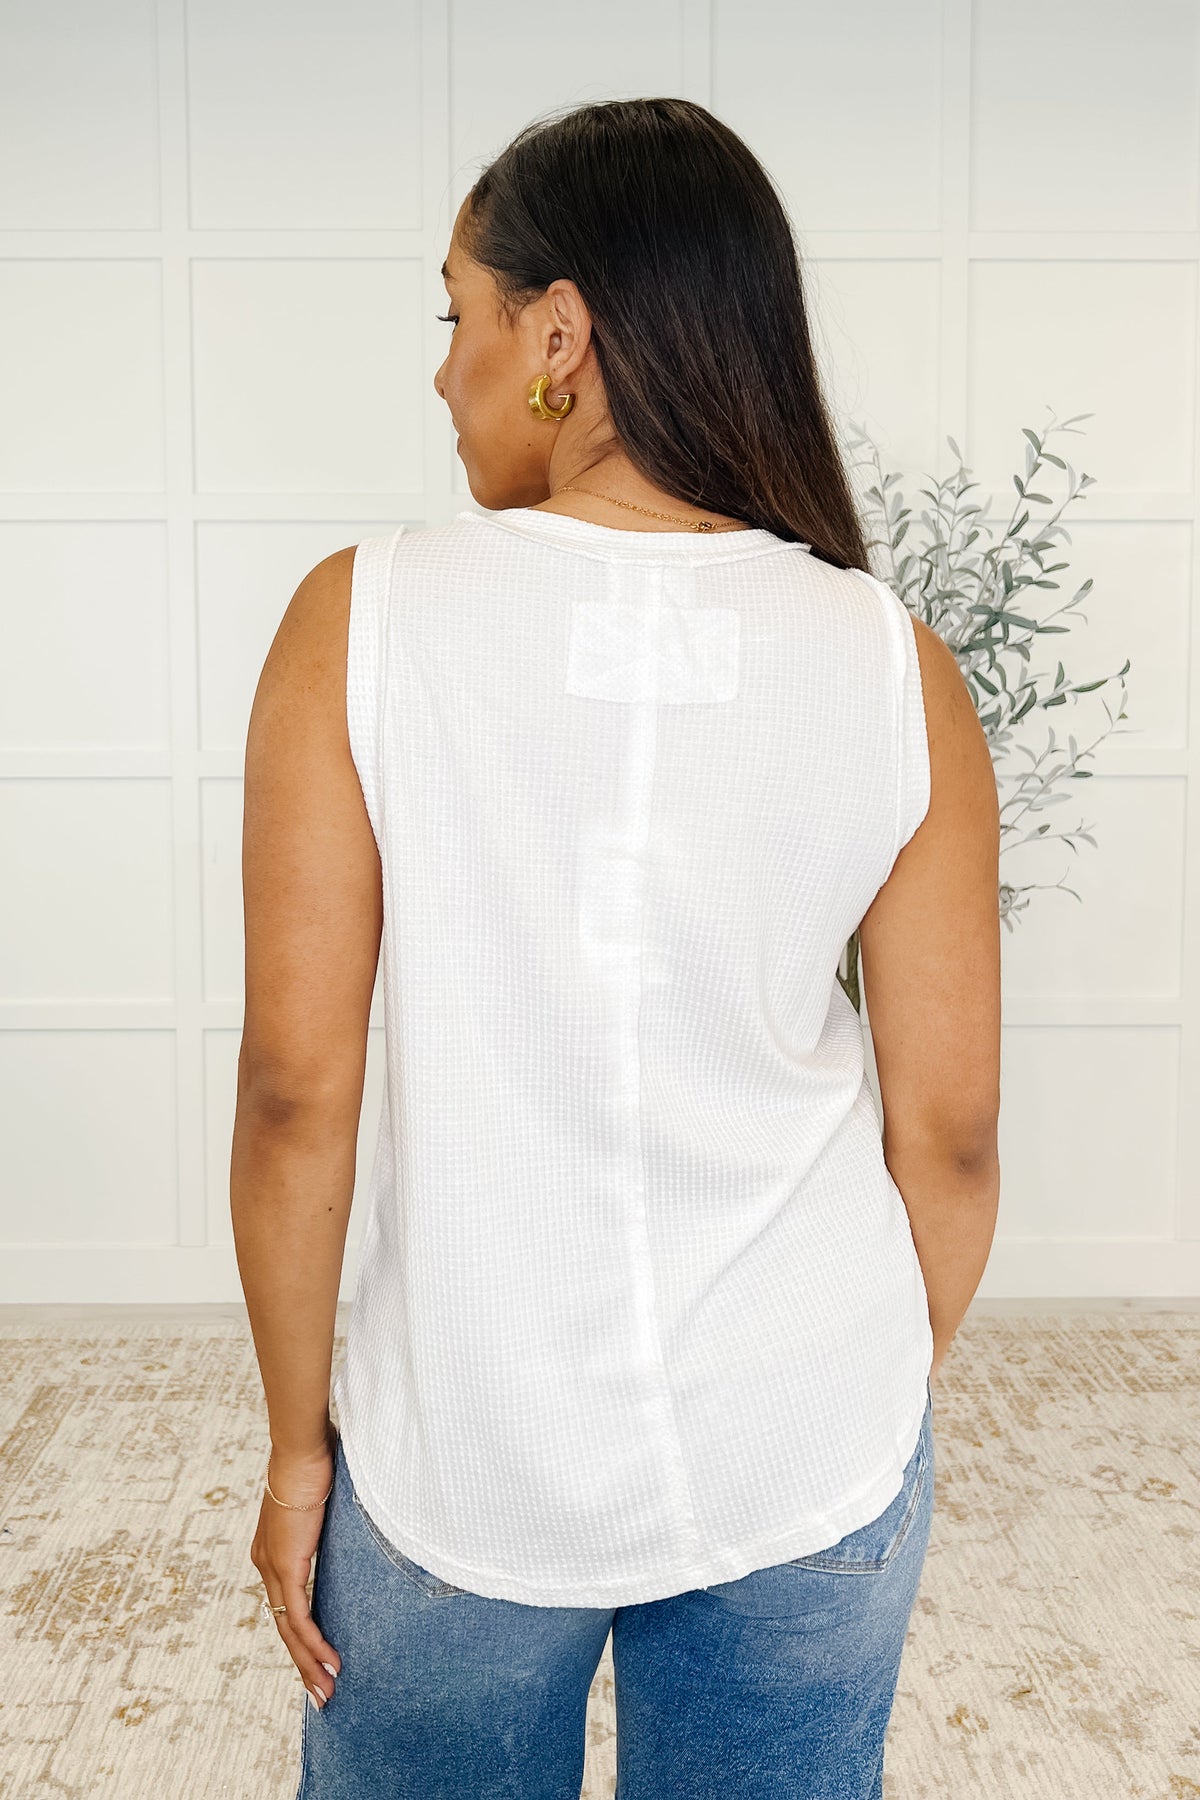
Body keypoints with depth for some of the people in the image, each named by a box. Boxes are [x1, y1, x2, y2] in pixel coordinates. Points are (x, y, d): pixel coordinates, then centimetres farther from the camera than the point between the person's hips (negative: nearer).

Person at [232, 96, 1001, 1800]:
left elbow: (295, 1091, -12)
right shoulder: (894, 665, -9)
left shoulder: (363, 618, -14)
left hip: (467, 1456, -1)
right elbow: (951, 1131, -5)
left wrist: (298, 1440, 2)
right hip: (808, 1472, 2)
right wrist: (882, 1408, 12)